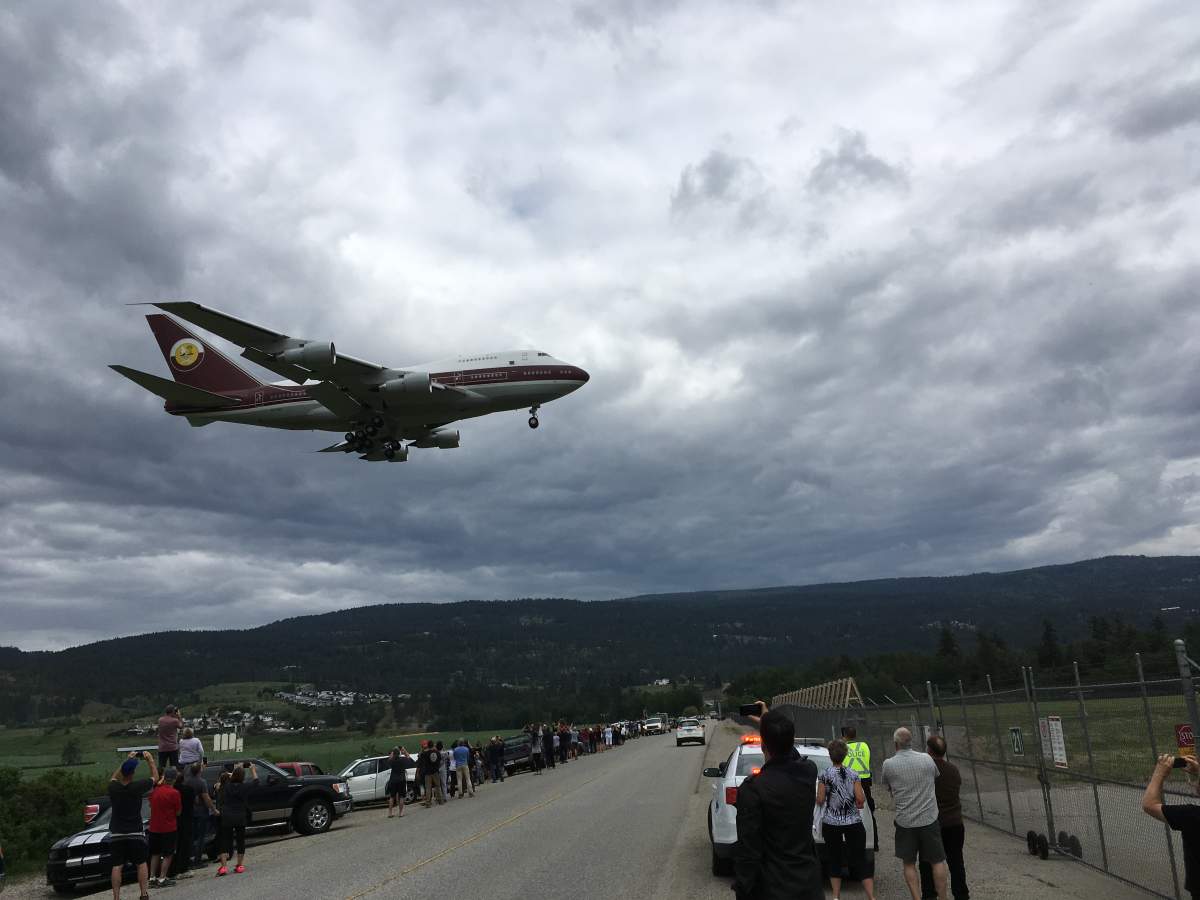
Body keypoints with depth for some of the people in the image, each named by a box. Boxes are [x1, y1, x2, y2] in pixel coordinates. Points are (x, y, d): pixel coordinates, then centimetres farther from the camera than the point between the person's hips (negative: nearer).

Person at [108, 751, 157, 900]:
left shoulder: (113, 787, -6)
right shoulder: (137, 787, -13)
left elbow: (115, 776, 19)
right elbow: (155, 777, 5)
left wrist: (127, 760, 21)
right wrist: (150, 760, 14)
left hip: (116, 834, 2)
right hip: (135, 833, -2)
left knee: (117, 866, 4)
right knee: (141, 864, 8)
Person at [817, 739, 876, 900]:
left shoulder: (825, 775, -6)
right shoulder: (853, 774, -3)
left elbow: (820, 800, -7)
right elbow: (860, 799, -7)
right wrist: (860, 803, 14)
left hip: (831, 823, -1)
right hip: (853, 822, 1)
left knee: (834, 859, 12)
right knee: (860, 860, 5)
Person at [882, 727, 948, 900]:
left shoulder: (888, 764, -9)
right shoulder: (927, 759, -5)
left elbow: (888, 790, 4)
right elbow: (936, 777, 14)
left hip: (904, 821, -1)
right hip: (929, 819, 1)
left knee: (909, 864, 13)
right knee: (937, 862, 14)